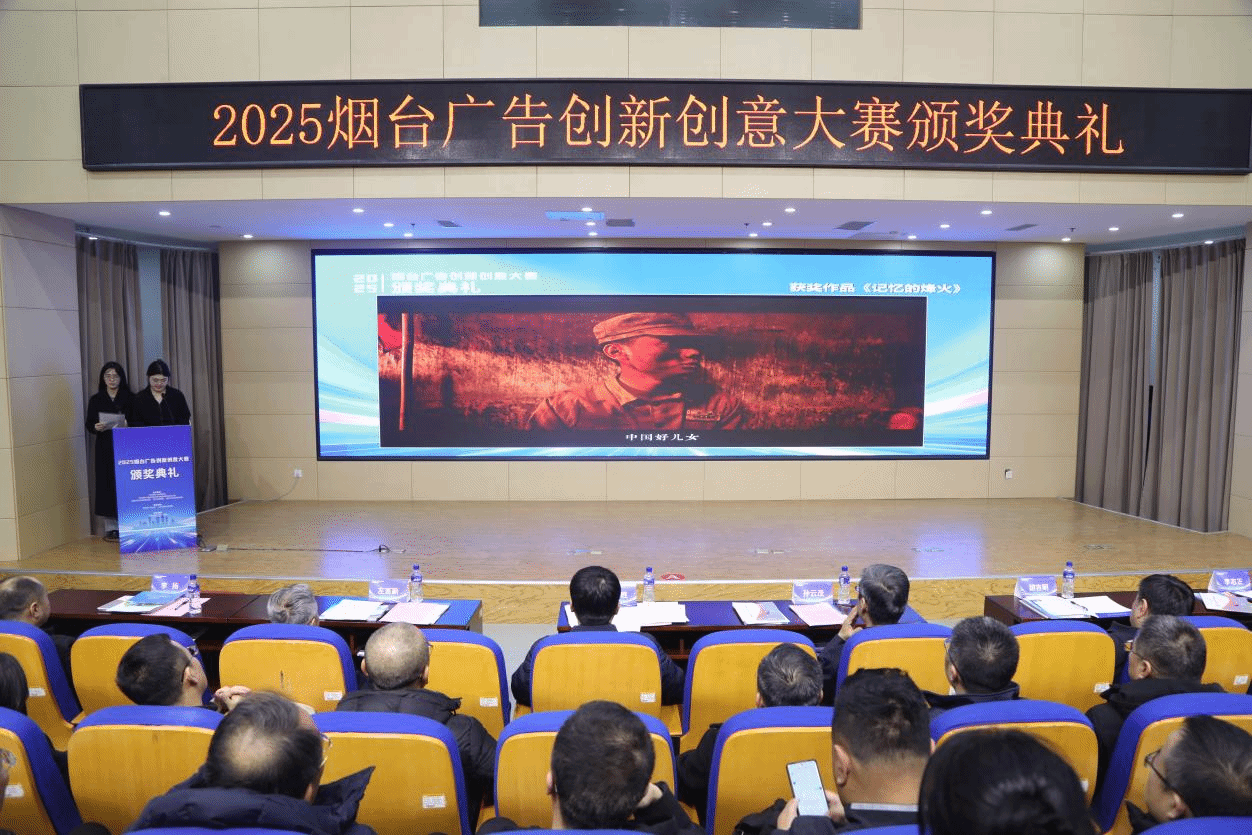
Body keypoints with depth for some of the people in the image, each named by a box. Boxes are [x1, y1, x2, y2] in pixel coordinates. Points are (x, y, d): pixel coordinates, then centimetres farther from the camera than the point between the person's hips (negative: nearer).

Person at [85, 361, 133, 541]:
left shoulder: (130, 398, 6)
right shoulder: (96, 400, 8)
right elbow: (89, 424, 7)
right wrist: (96, 427, -14)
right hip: (105, 449, 1)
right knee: (108, 484, -1)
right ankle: (111, 528, 5)